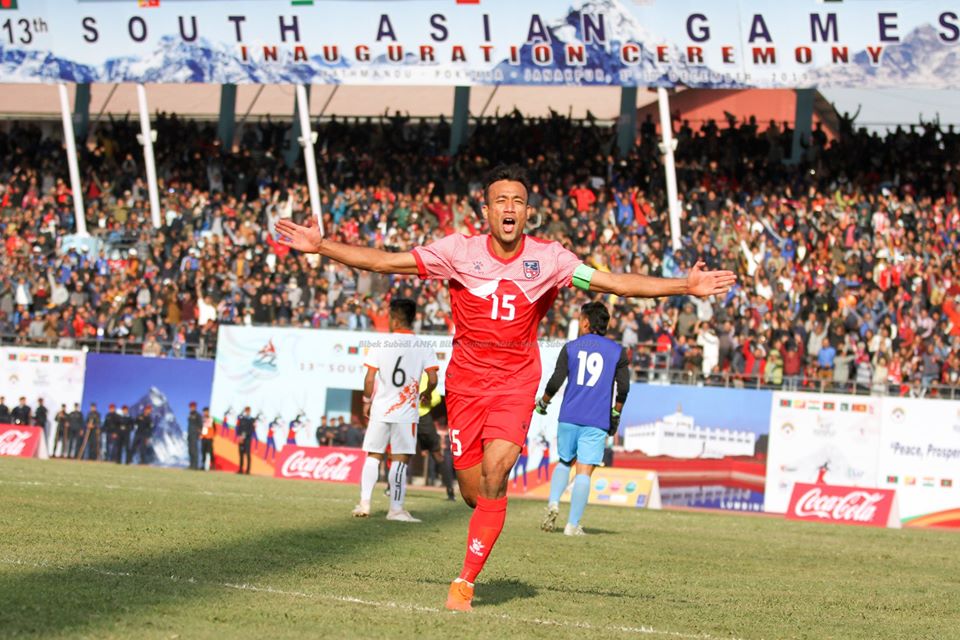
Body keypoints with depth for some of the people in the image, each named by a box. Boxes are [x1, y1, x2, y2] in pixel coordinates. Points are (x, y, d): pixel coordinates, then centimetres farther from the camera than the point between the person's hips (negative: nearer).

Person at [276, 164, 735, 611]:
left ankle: (466, 580, -11)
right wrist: (320, 247, -15)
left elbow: (617, 283, -3)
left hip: (516, 380, -1)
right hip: (465, 380, 1)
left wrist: (685, 286, -10)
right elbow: (383, 262, -7)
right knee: (472, 491, 2)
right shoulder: (459, 251, -7)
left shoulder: (547, 259, -6)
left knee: (493, 477, -20)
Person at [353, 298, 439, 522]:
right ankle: (396, 509, -3)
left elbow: (369, 379, -4)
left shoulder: (381, 344, -3)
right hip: (406, 411, -1)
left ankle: (364, 503, 9)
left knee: (373, 456, 12)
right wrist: (426, 394, 14)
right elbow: (433, 379, -7)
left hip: (380, 410, 1)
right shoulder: (423, 348, -2)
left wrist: (367, 401, 11)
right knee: (400, 459, 0)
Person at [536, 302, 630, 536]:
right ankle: (573, 524, -6)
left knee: (564, 462, 21)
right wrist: (615, 414, 14)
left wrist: (542, 403, 15)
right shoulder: (617, 351, 4)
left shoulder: (571, 347, 4)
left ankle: (553, 503, 0)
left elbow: (556, 382, -1)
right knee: (584, 471, -1)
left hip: (569, 418, 1)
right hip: (597, 421, -1)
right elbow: (623, 387, 0)